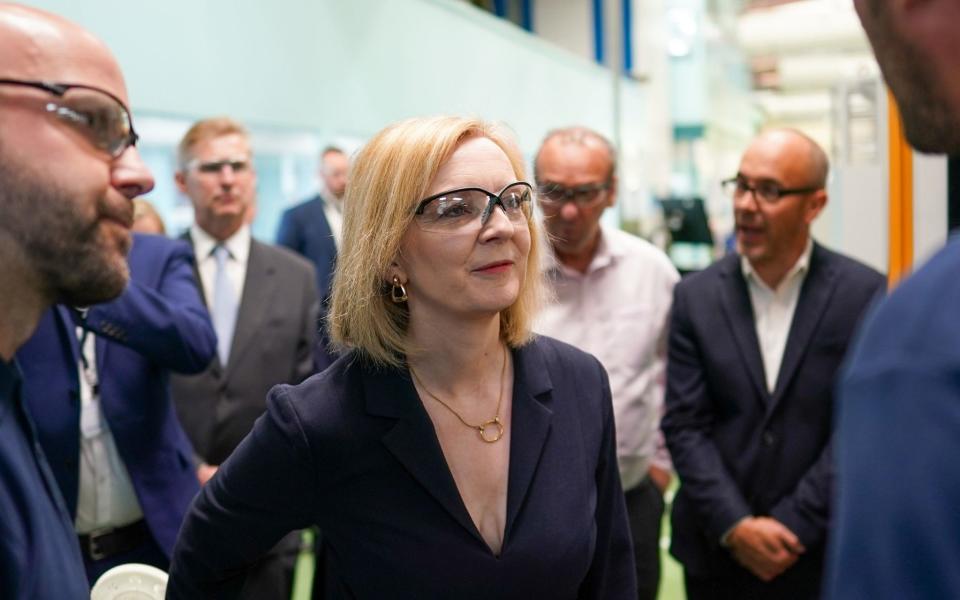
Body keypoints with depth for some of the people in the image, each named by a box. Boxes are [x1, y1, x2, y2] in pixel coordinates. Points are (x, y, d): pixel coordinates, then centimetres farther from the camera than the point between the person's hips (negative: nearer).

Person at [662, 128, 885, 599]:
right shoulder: (696, 296, -1)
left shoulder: (863, 293, -6)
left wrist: (791, 525, -12)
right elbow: (685, 424, -4)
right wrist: (735, 526, -13)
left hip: (823, 554, -1)